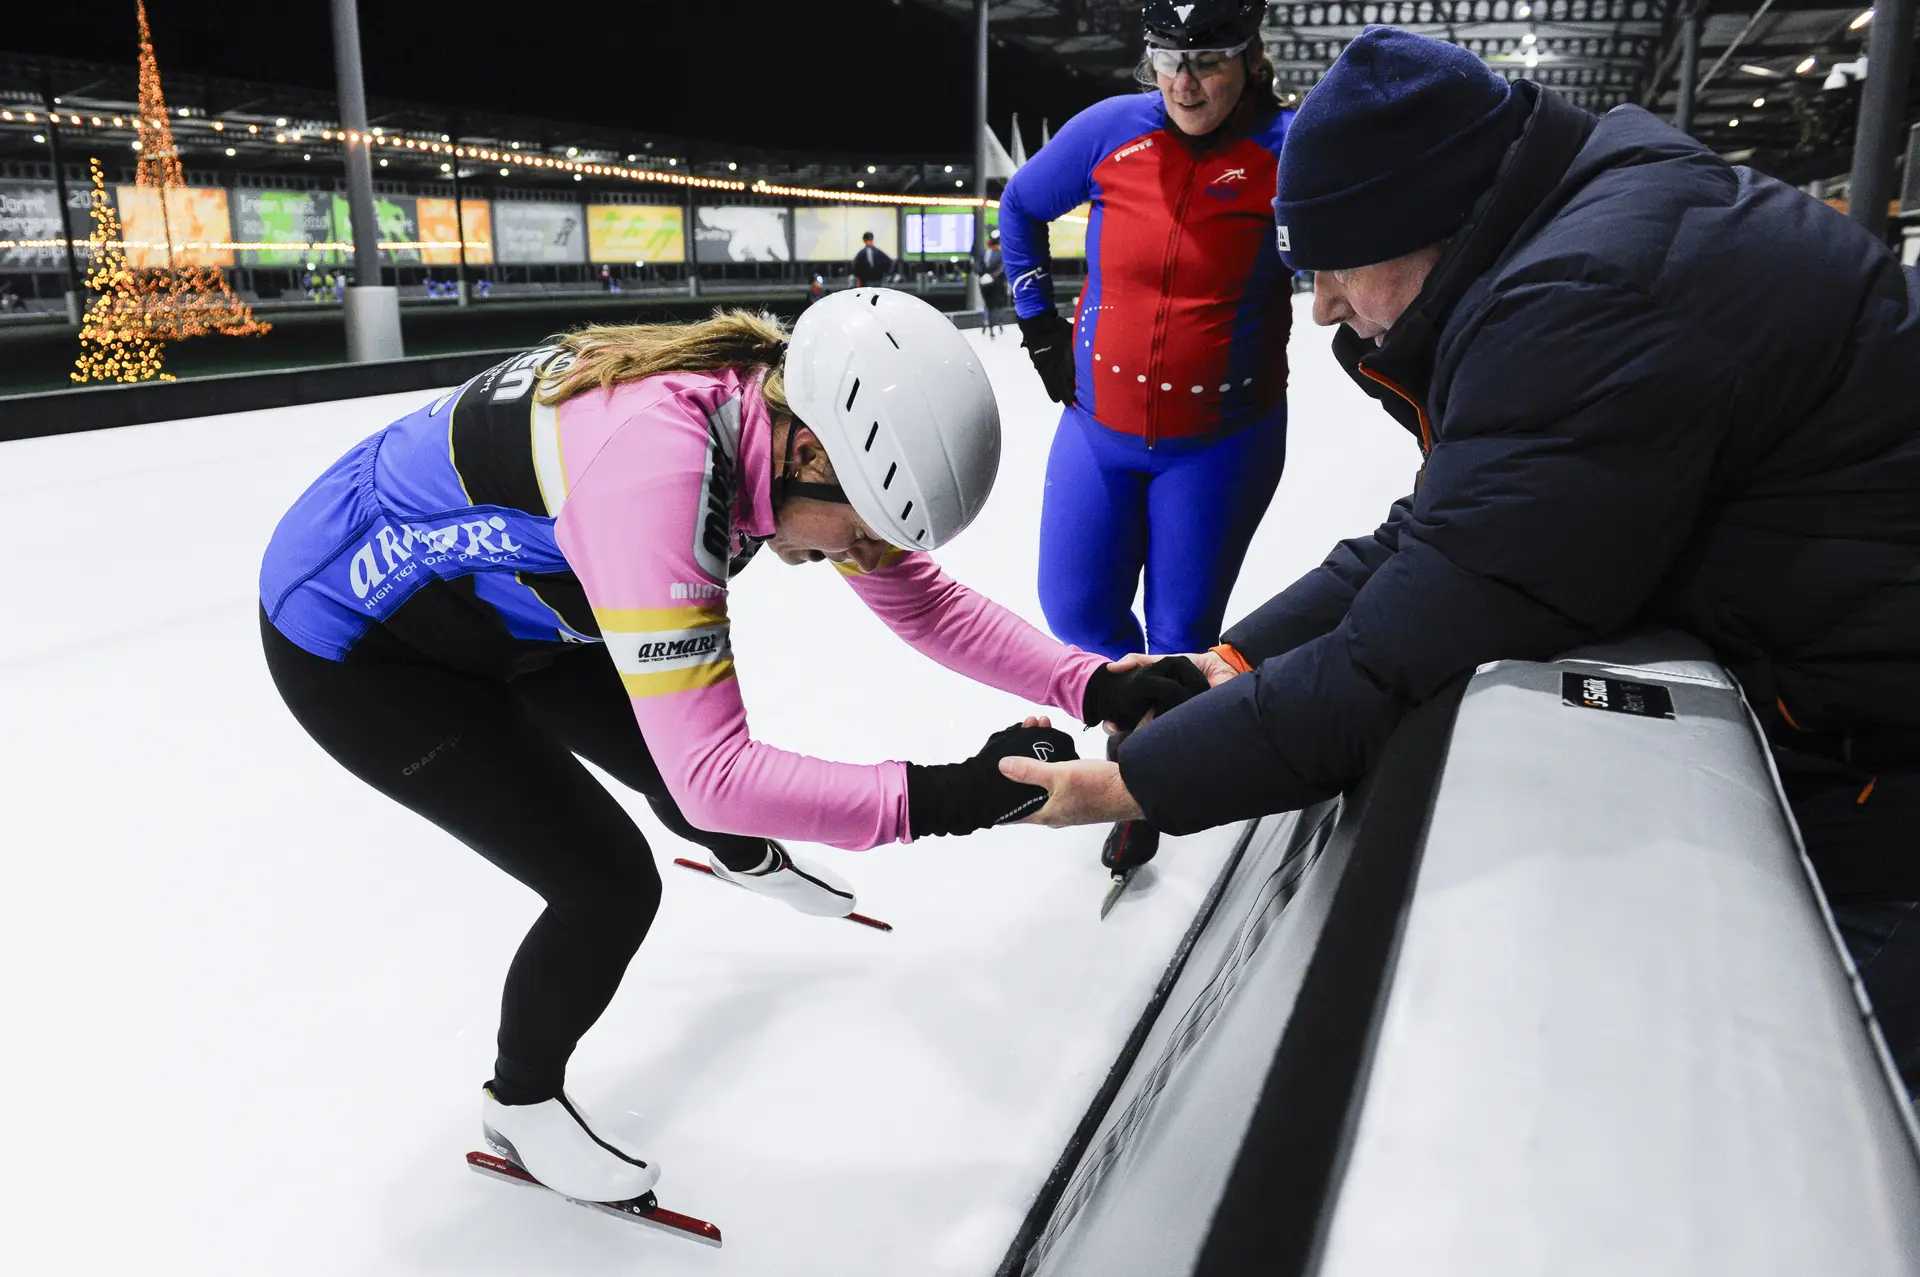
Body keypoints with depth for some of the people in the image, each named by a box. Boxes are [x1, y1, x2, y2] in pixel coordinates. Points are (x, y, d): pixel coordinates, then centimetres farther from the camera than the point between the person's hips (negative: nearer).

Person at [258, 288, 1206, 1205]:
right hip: (352, 643, -7)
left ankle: (748, 857, 58)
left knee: (685, 766, 20)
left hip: (499, 598, 7)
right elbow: (710, 773, -40)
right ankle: (520, 1104, 22)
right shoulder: (655, 458, -41)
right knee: (610, 887, -9)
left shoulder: (792, 411, -15)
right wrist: (936, 800, -40)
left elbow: (921, 599, -6)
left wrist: (1091, 685, -16)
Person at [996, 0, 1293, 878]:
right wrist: (1039, 325, 7)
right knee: (1077, 610, 7)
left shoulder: (1288, 151, -14)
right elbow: (1020, 205, 10)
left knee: (1181, 634, 4)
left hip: (1221, 442, -2)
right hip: (1100, 423, 3)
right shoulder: (1110, 132, -6)